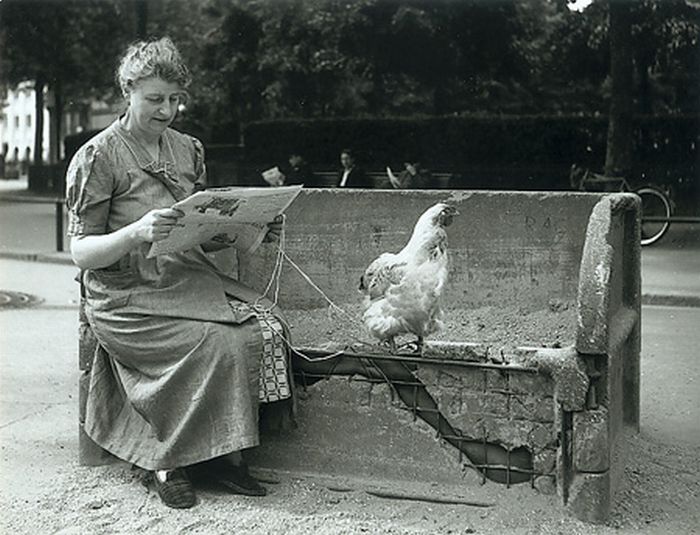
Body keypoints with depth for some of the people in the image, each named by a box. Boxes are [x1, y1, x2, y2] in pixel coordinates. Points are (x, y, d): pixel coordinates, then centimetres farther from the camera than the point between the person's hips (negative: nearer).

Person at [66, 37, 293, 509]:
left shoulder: (188, 150, 13)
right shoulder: (97, 158, -5)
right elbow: (82, 252, -9)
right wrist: (137, 232, -28)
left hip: (190, 279, 6)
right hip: (127, 296, -6)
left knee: (265, 325, -20)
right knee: (221, 342, -28)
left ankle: (223, 454, -10)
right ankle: (168, 460, -10)